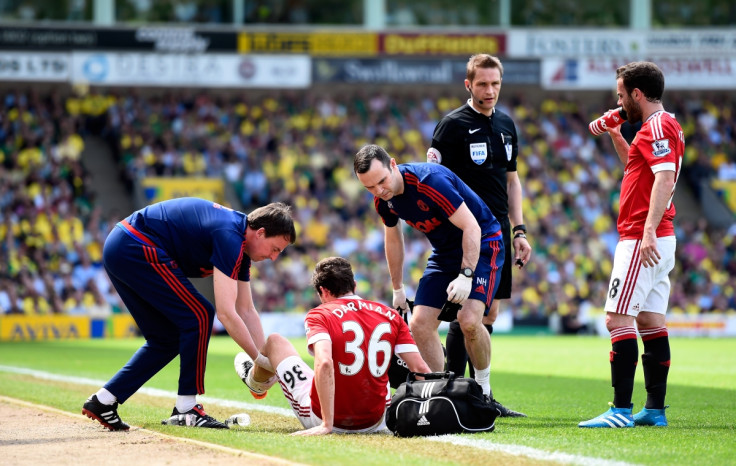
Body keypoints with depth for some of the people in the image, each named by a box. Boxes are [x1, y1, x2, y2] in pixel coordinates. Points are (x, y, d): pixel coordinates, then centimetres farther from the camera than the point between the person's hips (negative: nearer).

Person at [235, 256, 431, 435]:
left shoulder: (319, 315, -10)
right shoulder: (391, 315, 1)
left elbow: (324, 363, -27)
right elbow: (420, 368, -5)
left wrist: (326, 424, -28)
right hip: (375, 423, 4)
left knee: (274, 341, 18)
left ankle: (256, 382, 53)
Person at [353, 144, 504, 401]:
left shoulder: (431, 181, -31)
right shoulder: (383, 200, -7)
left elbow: (471, 227, -29)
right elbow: (393, 240, 13)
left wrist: (466, 275, -37)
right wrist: (397, 289, 19)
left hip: (481, 244, -7)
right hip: (444, 252, 7)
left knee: (469, 319, -25)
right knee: (420, 323, -6)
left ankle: (483, 390, -4)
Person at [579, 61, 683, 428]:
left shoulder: (657, 126, -13)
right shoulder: (665, 126, 19)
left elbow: (665, 177, -25)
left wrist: (648, 231, -31)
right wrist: (616, 136, 26)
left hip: (641, 241, -11)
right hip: (656, 242, 11)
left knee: (618, 319, -12)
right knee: (650, 321, 11)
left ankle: (622, 409, -16)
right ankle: (655, 409, 13)